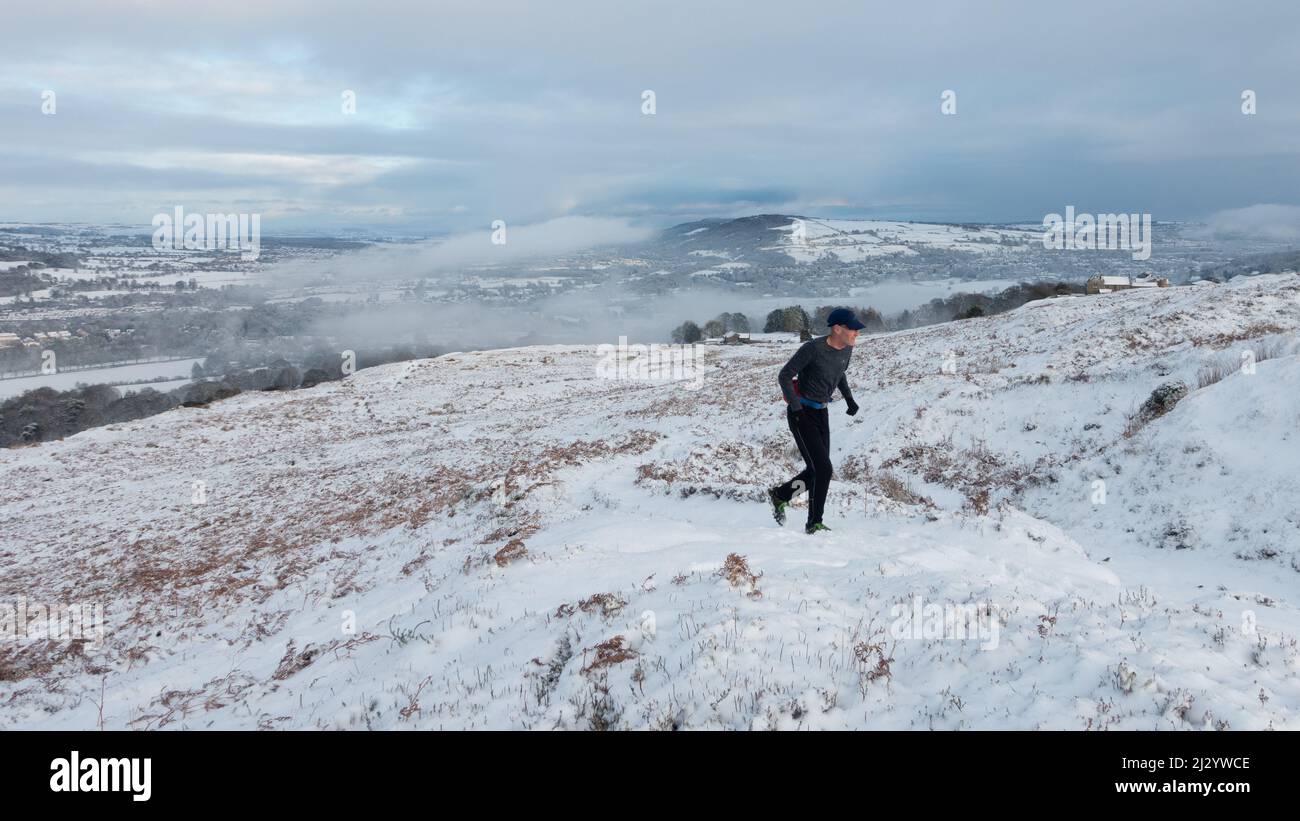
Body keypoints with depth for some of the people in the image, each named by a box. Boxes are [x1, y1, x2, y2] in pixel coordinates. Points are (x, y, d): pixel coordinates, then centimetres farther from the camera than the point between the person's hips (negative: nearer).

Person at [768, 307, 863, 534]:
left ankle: (780, 495, 33)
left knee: (816, 472, 9)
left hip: (821, 413, 8)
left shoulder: (847, 349, 1)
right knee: (823, 469, -14)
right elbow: (784, 376, -17)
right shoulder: (813, 348, -21)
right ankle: (814, 524, 0)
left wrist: (849, 398, 11)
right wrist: (797, 409, -23)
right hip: (801, 414, -8)